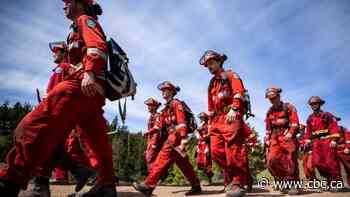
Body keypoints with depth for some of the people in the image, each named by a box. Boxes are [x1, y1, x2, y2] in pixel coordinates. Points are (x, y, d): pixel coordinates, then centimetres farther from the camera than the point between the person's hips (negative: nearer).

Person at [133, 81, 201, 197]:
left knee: (163, 158, -13)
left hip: (176, 135, -10)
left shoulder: (176, 103, -3)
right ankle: (196, 186, 17)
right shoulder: (167, 107, 23)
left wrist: (183, 139, -25)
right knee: (183, 163, 10)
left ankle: (148, 185, -14)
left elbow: (182, 122, -16)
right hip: (173, 136, 10)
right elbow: (161, 125, 20)